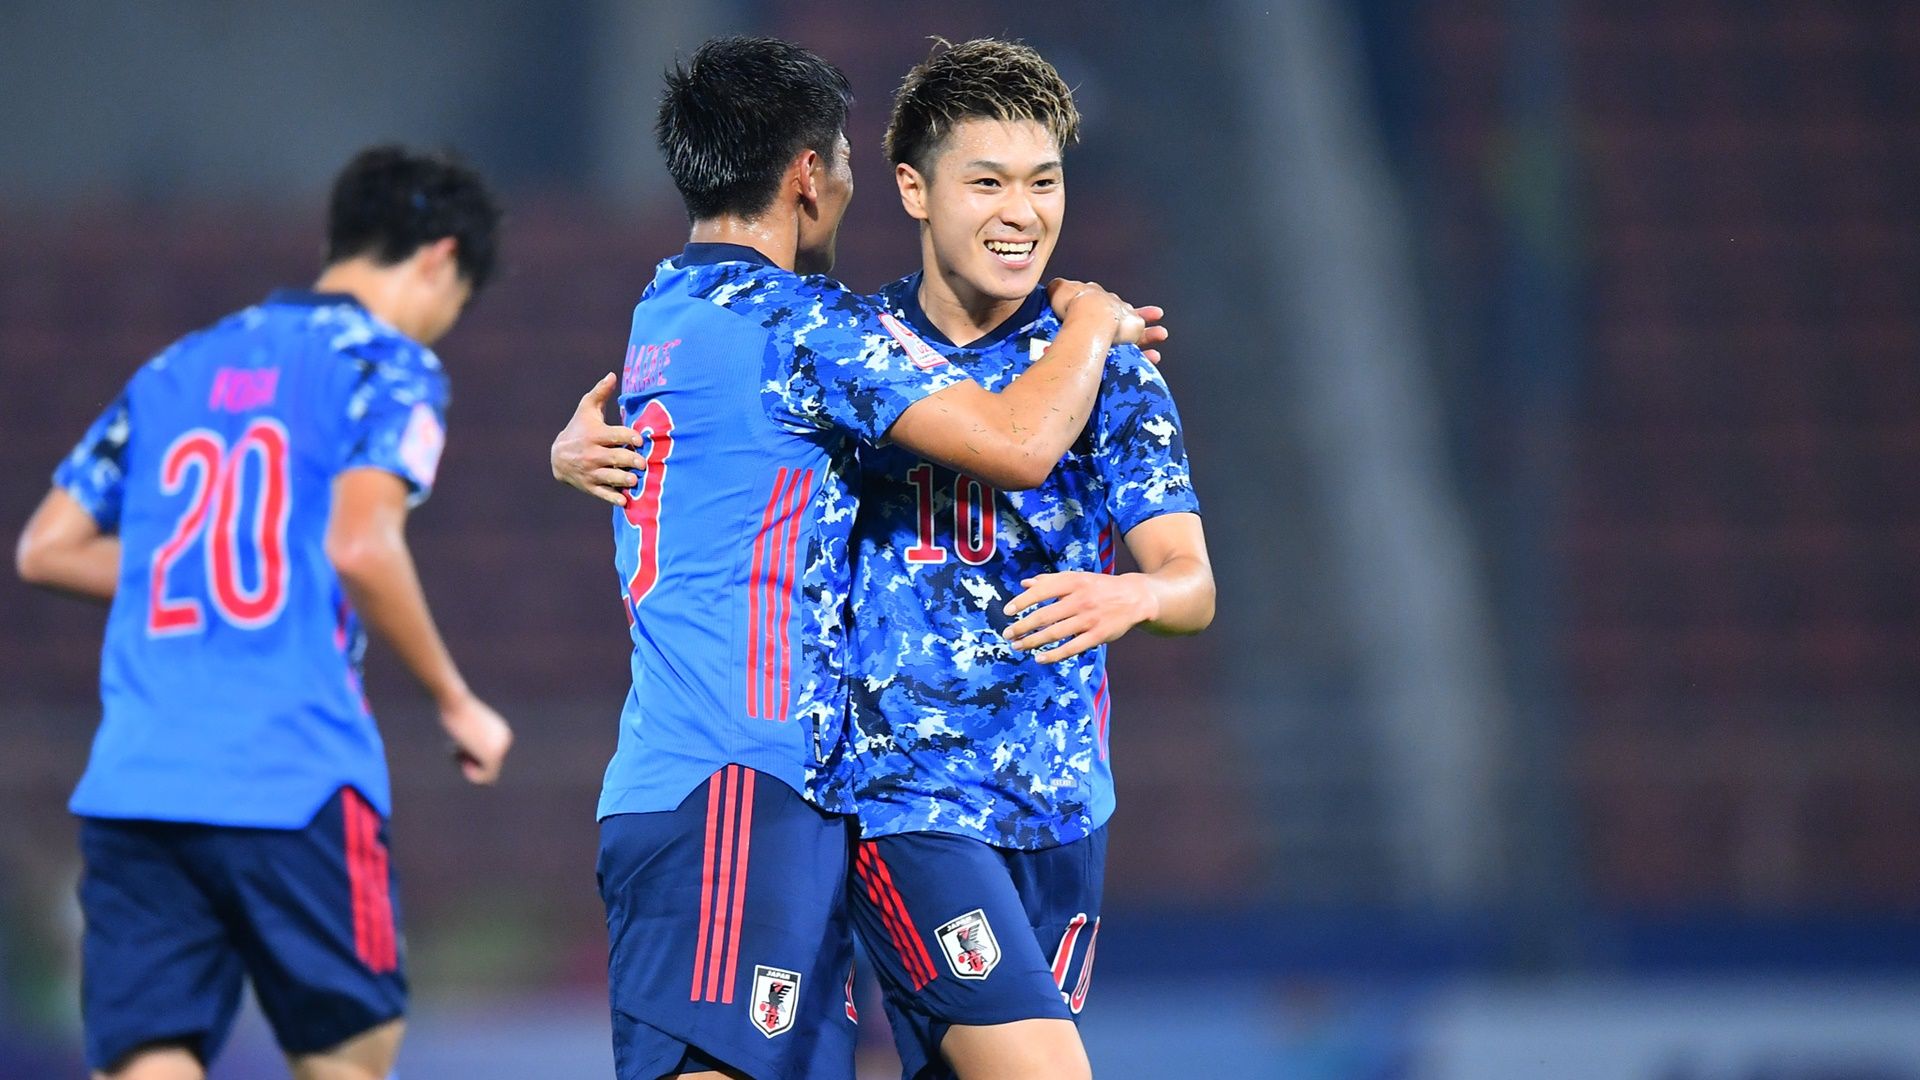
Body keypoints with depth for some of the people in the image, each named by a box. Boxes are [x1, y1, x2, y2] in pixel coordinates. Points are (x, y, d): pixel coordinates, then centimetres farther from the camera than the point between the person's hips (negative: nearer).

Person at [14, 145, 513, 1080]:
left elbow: (46, 548, 20)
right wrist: (456, 703, 0)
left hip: (131, 784, 5)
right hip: (295, 783, -5)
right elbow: (361, 545, -12)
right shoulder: (388, 362, 3)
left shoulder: (177, 370, 21)